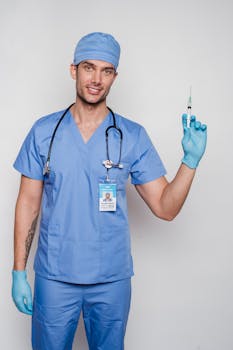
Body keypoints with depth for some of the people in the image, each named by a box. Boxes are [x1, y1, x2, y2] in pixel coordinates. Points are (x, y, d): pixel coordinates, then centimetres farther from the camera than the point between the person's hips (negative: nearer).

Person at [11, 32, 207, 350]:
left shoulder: (133, 136, -3)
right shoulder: (44, 132, -2)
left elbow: (165, 208, -3)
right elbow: (28, 204, 1)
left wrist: (191, 160, -18)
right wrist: (19, 272, -1)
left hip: (112, 279, 1)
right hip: (54, 277, 0)